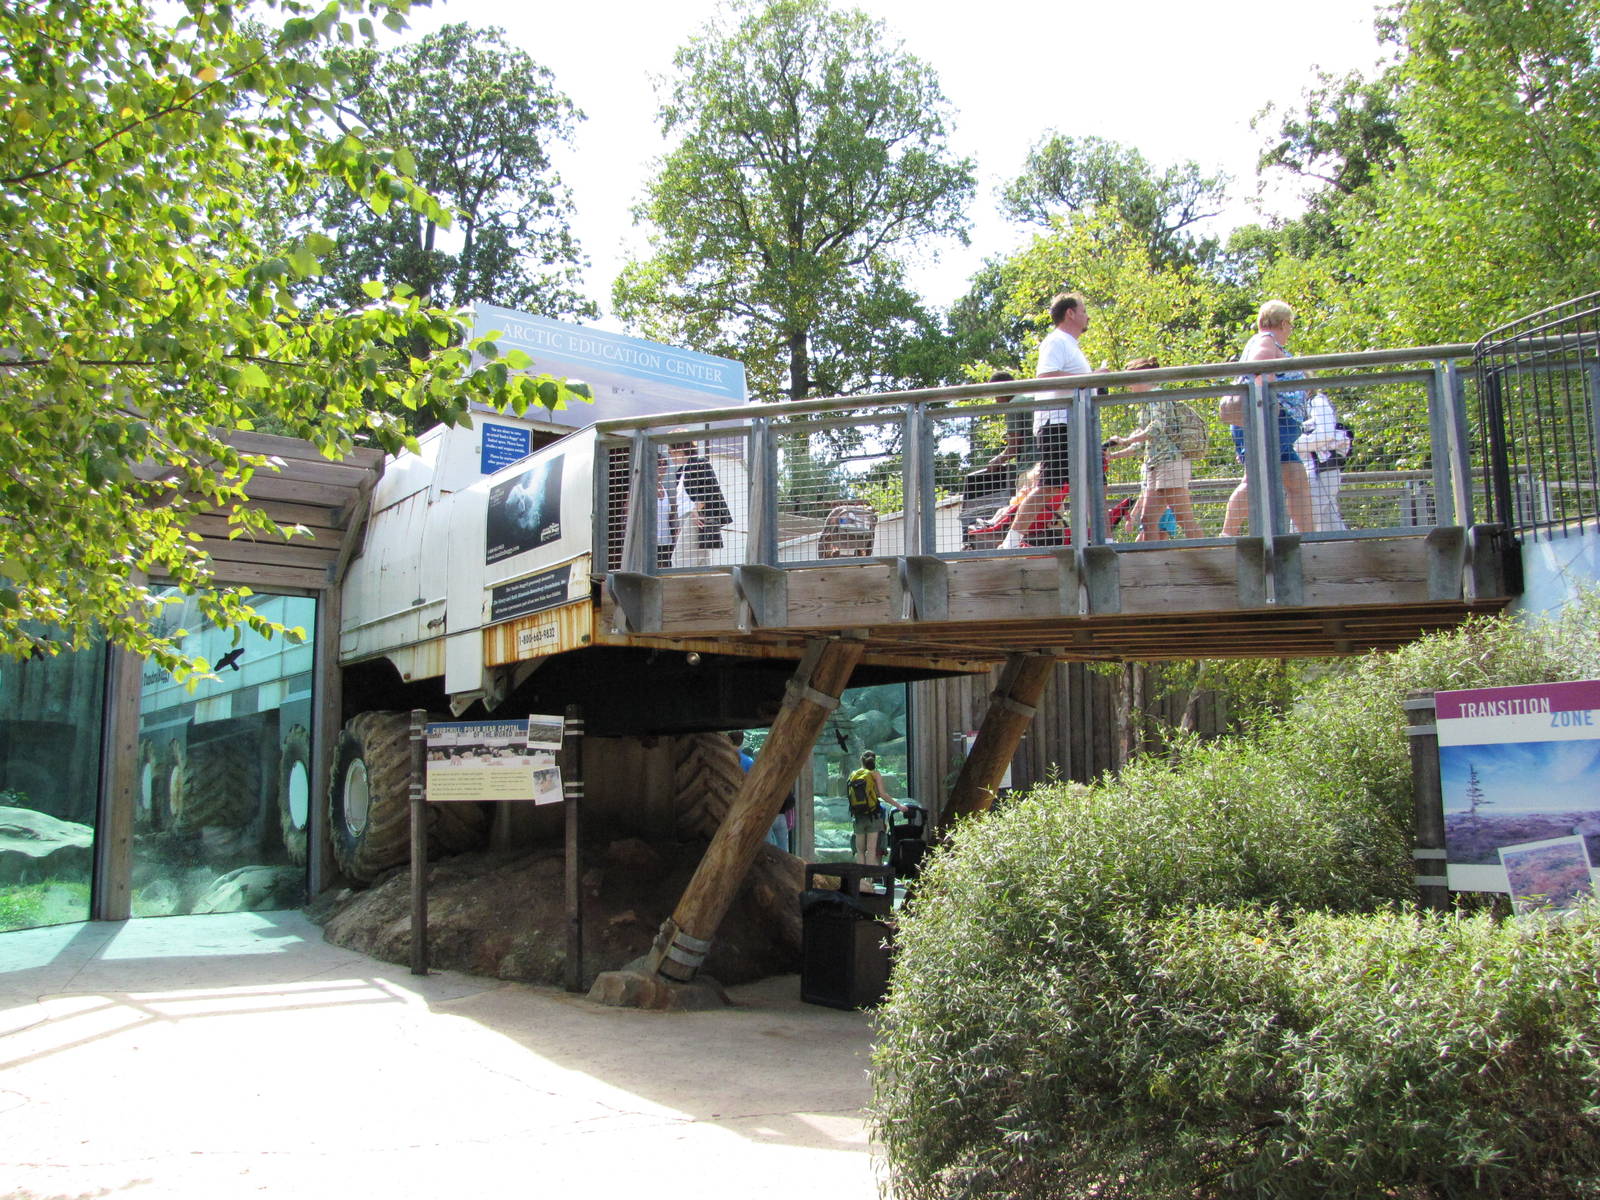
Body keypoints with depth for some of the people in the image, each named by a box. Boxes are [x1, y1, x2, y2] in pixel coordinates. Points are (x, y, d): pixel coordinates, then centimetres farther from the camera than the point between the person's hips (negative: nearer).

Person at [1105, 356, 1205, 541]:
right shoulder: (1150, 402, 23)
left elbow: (1157, 427, -18)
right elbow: (1142, 442, 25)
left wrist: (1126, 440, -12)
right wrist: (1113, 455, 23)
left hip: (1170, 462, -10)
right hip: (1156, 466, 10)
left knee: (1185, 519, -12)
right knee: (1148, 521, 5)